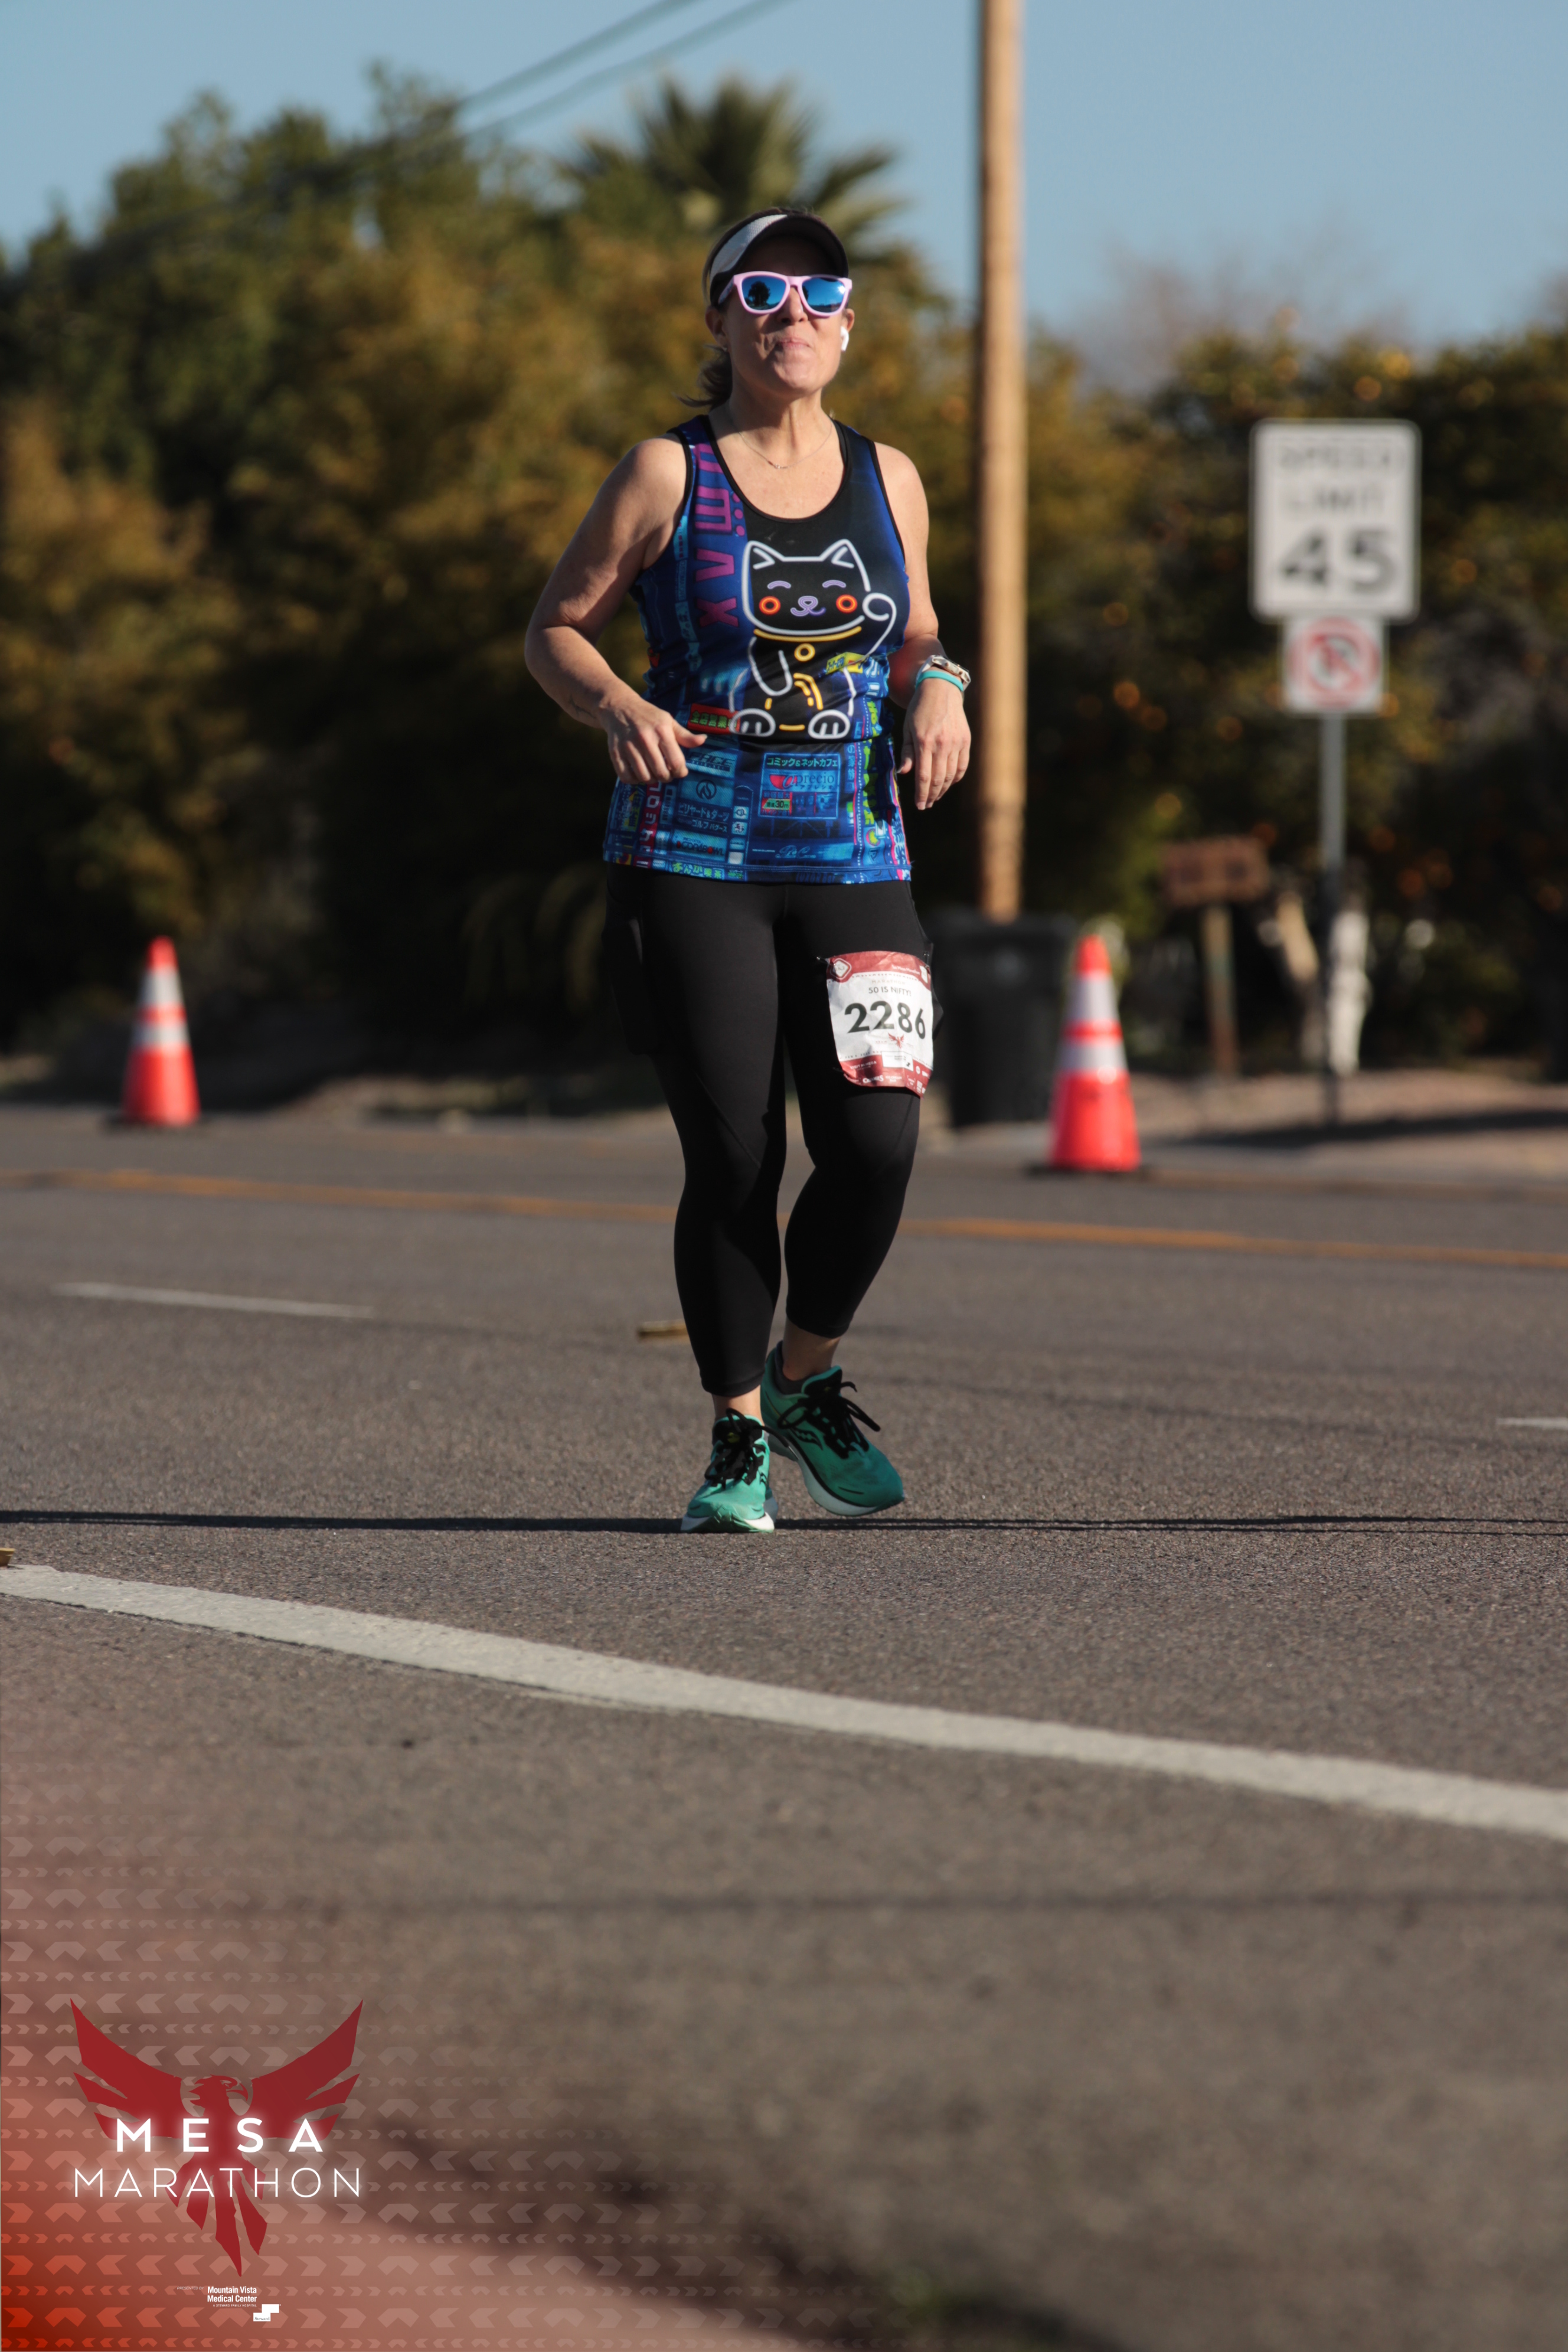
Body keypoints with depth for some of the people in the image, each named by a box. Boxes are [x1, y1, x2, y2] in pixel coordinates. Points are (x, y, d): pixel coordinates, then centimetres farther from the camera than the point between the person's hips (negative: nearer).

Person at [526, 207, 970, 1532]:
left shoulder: (887, 480, 11)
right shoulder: (668, 476, 0)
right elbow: (557, 628, 5)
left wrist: (937, 688, 1)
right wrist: (619, 710, -15)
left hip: (854, 860, 3)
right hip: (691, 862, -3)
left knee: (877, 1145, -10)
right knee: (732, 1161, -5)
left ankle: (808, 1381, 16)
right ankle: (739, 1438, 12)